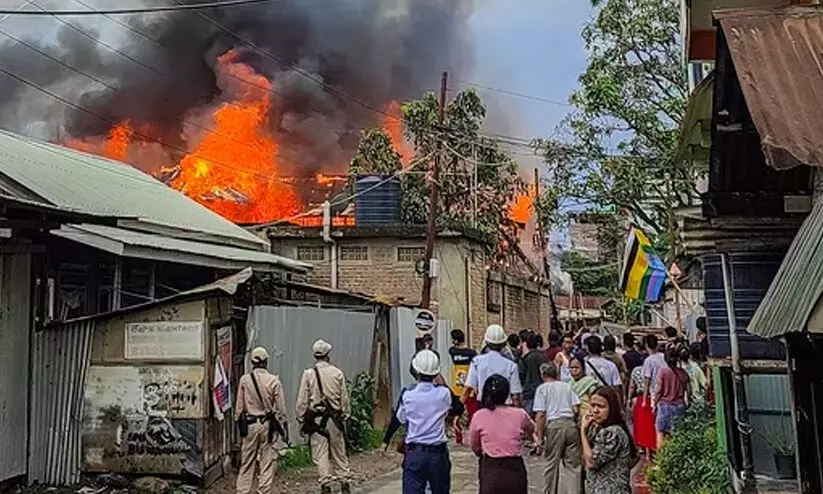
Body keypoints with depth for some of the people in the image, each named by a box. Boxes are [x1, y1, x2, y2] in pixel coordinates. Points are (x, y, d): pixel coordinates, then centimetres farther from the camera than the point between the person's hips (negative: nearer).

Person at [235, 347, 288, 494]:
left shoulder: (244, 380, -2)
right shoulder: (274, 381, -6)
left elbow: (239, 407, 3)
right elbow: (281, 409, -3)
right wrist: (282, 427, 7)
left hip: (250, 425, 2)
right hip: (268, 425, -2)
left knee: (247, 463, 10)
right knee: (267, 462, 5)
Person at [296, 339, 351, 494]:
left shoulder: (308, 374, -4)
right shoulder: (338, 373, 1)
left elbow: (302, 401, -3)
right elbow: (344, 399, 6)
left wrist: (301, 419, 6)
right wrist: (344, 416, 15)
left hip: (316, 419, -2)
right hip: (335, 418, 2)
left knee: (320, 454, 3)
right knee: (339, 452, 12)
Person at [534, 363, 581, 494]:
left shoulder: (543, 388, 3)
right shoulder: (566, 386, 14)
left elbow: (541, 414, -5)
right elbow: (576, 408, 6)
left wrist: (540, 436, -1)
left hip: (554, 425, -3)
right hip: (571, 424, 3)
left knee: (552, 462, 8)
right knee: (573, 462, 8)